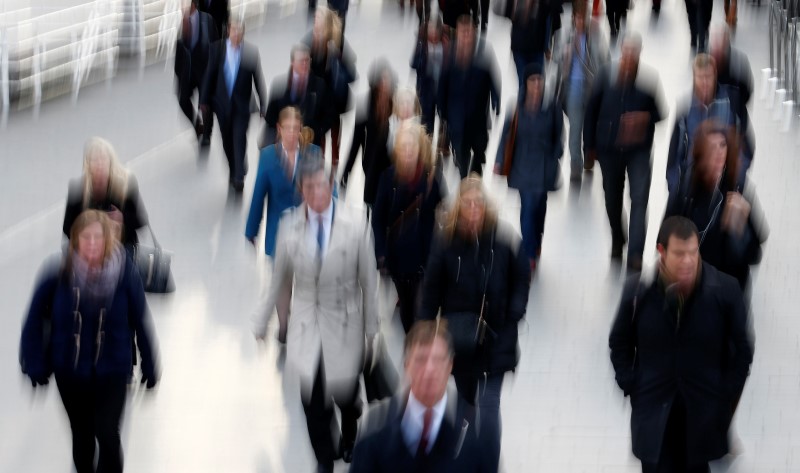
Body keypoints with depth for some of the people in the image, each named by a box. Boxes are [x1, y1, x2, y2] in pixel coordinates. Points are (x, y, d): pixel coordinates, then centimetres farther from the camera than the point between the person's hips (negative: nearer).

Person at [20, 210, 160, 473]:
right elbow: (35, 319, -6)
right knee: (81, 435, 17)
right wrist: (35, 364, -7)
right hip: (70, 370, 2)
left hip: (112, 369, -2)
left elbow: (141, 321, -7)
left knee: (107, 433, -12)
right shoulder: (58, 274, -15)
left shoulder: (125, 272, -15)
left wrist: (150, 365, -1)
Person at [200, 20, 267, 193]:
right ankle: (234, 170, 30)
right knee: (227, 141, 12)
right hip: (222, 103, 3)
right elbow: (210, 75, 3)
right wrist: (204, 100, 4)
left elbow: (258, 78, -3)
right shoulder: (218, 48, -3)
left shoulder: (251, 52, -9)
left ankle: (239, 178, -8)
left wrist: (263, 104, 0)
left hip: (241, 105, -3)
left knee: (240, 140, -9)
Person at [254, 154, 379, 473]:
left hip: (344, 326, -1)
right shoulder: (289, 226, -9)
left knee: (345, 393, 13)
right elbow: (279, 278, 4)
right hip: (306, 325, 1)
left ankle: (349, 438, 48)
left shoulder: (356, 224, -15)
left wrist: (372, 329, 1)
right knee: (313, 399, -1)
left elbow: (368, 279, -5)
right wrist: (262, 322, 12)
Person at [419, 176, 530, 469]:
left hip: (496, 336, -2)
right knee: (466, 400, 18)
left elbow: (522, 278, 1)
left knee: (489, 405, -7)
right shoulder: (446, 241, -9)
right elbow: (431, 290, -3)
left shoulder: (504, 239, -11)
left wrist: (514, 314, -10)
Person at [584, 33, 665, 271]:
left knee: (639, 198, -13)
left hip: (639, 151, -2)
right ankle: (617, 240, 41)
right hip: (610, 150, 2)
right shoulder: (607, 80, -5)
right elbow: (592, 112, 4)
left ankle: (635, 253, -15)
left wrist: (646, 117, -19)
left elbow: (659, 113, 3)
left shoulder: (649, 82, -7)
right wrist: (590, 145, 5)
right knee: (612, 198, 16)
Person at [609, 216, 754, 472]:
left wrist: (728, 395, -2)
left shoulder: (725, 289, -11)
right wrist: (630, 387, 1)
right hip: (653, 408, 0)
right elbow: (620, 342, 7)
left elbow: (742, 347, 0)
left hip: (704, 409, 0)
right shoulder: (638, 290, -8)